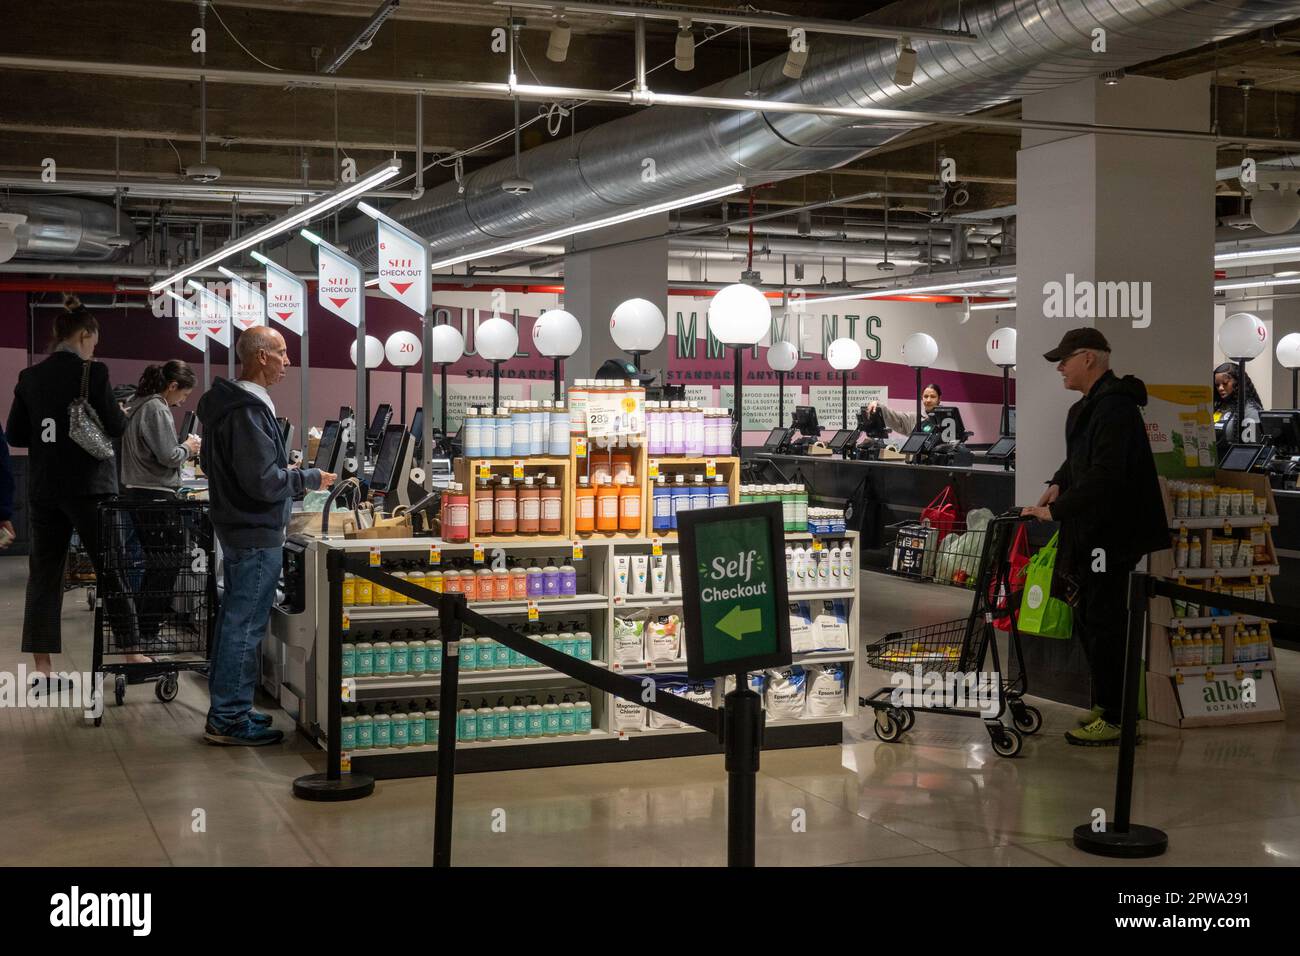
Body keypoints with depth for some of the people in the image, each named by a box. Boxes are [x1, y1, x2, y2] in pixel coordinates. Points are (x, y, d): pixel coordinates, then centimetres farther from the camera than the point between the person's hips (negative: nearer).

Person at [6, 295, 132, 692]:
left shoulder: (30, 377, 4)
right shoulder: (93, 372, -10)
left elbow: (15, 435, 7)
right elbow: (115, 428, -11)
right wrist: (123, 416, 10)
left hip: (44, 489, 5)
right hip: (88, 486, -5)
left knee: (44, 575, 8)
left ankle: (41, 671, 8)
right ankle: (133, 654, 12)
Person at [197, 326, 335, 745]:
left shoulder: (223, 403, 10)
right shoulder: (248, 412, -22)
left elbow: (210, 462, 21)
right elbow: (264, 482, -25)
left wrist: (282, 471, 17)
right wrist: (309, 478, -11)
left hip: (233, 526, 11)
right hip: (256, 533, -11)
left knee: (234, 619, 18)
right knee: (245, 625, -3)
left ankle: (228, 707, 28)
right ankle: (228, 720, 4)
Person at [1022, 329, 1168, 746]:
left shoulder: (1115, 409, -19)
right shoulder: (1090, 406, 14)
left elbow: (1104, 477, -26)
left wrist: (1055, 510, -21)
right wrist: (1059, 483, 9)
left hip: (1111, 536, -11)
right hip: (1089, 534, 11)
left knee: (1104, 624, -5)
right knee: (1087, 618, 17)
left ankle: (1114, 719, 2)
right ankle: (1104, 705, 29)